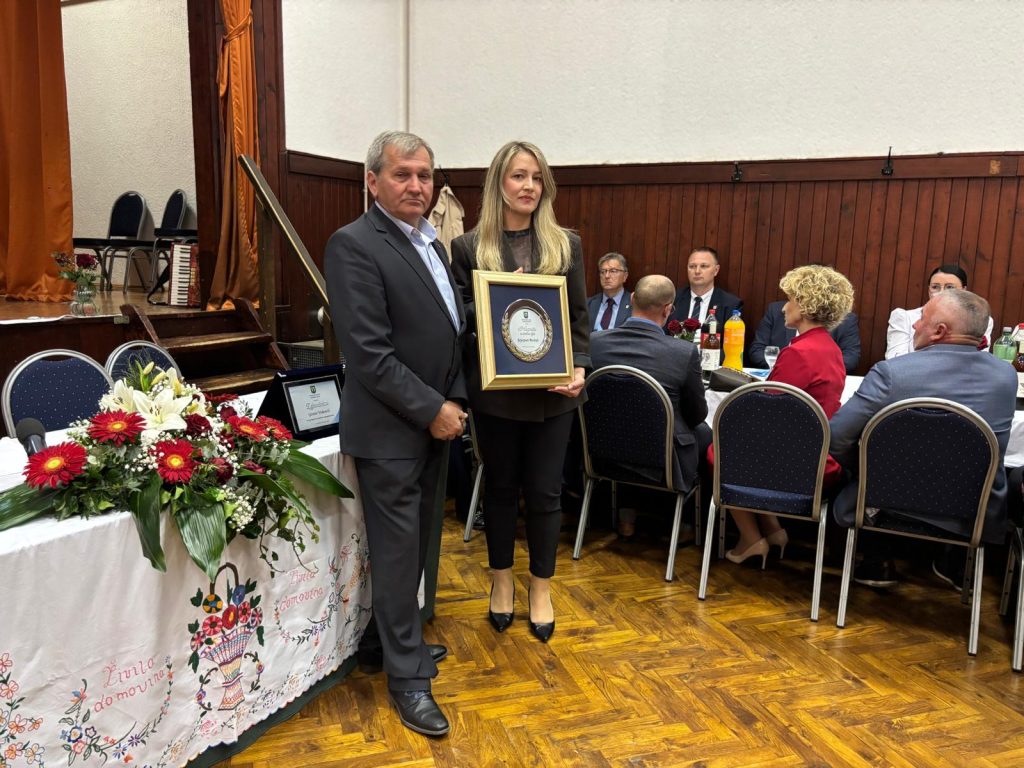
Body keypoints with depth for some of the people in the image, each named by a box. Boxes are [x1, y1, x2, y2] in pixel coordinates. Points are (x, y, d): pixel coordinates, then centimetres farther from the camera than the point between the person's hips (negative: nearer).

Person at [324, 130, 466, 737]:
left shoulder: (432, 243, 13)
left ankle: (399, 638, 35)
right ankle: (409, 676, 18)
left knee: (417, 546, 17)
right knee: (398, 551, 4)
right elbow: (369, 352, -20)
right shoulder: (354, 245, -14)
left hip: (435, 422, 8)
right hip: (390, 430, -7)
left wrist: (454, 401, 5)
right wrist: (432, 410, -17)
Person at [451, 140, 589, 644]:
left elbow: (580, 316, 6)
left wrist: (580, 367, -9)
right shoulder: (469, 247, -1)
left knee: (545, 491, 9)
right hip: (496, 391, -1)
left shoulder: (565, 244, 5)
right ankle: (501, 582, 34)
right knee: (500, 487, 13)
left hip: (551, 391, 1)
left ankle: (541, 589, 28)